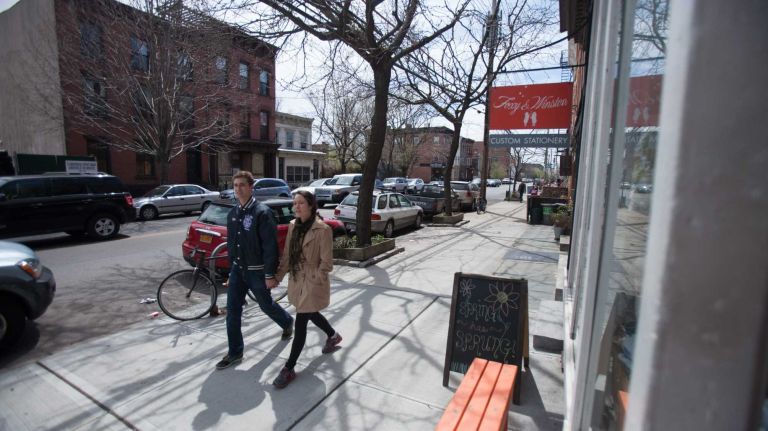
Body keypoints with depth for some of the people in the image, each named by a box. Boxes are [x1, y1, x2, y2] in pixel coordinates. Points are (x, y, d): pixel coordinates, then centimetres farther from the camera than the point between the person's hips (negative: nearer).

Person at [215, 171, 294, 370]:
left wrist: (270, 274, -20)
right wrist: (231, 269, 14)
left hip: (257, 270, -6)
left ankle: (287, 322, 42)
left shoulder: (262, 212, -18)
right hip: (238, 269, 6)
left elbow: (270, 246, -20)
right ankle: (235, 352, 21)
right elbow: (230, 244, 13)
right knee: (232, 310, 6)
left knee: (266, 305, 12)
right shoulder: (232, 214, 6)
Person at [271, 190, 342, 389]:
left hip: (313, 283, -7)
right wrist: (278, 276, 5)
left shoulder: (323, 230, -18)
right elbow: (287, 255, 9)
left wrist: (314, 280, -18)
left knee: (300, 324, -1)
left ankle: (289, 369, 14)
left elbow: (326, 263, -16)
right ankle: (333, 335, 51)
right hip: (296, 281, 7)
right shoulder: (293, 226, 4)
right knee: (311, 315, 24)